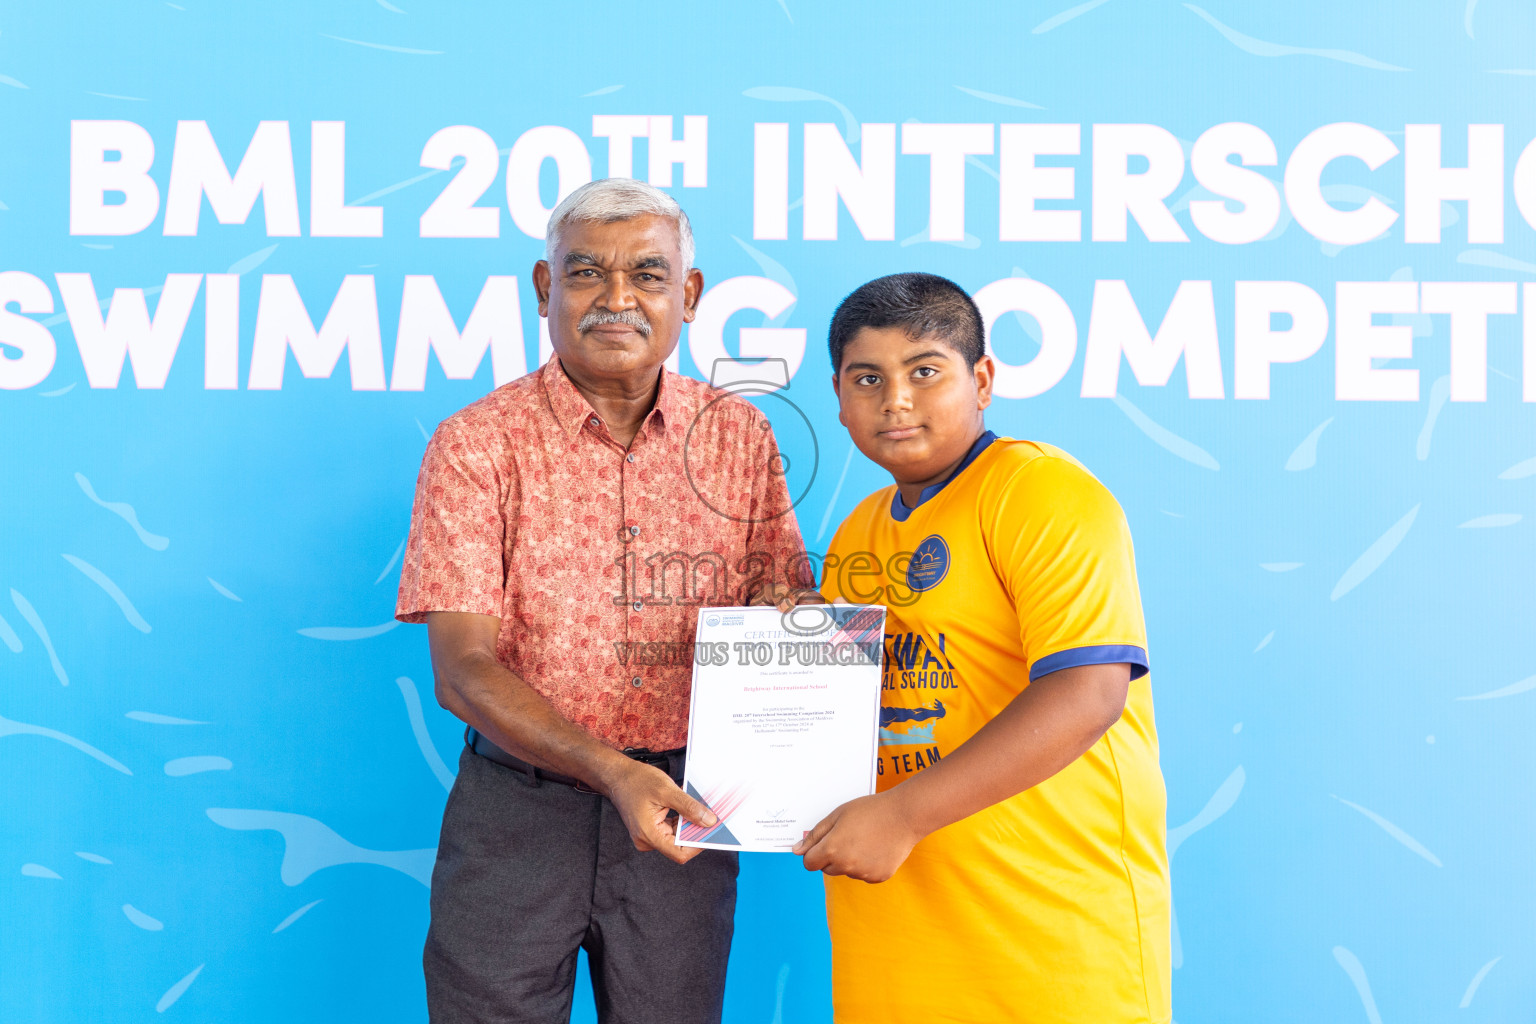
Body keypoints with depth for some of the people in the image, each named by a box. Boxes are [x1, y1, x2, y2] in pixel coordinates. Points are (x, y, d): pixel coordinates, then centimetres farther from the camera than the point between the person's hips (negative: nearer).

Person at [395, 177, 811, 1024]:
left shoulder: (738, 436, 3)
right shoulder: (477, 444, -7)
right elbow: (462, 668, -13)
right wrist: (609, 770, -27)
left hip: (681, 814, 3)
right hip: (519, 797, -2)